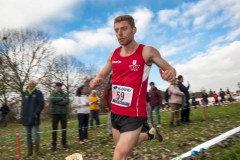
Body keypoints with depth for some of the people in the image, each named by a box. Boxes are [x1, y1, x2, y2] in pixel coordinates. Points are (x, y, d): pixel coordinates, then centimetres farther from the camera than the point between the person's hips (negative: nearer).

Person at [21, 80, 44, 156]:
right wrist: (22, 114, 8)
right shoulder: (25, 93, 14)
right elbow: (23, 105, 18)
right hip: (26, 117, 5)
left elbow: (41, 104, -9)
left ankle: (37, 150, 10)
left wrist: (36, 112, -18)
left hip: (34, 117, -5)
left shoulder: (38, 93, -2)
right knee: (28, 135, 10)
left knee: (36, 134, -1)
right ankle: (29, 151, 20)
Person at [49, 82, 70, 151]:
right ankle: (54, 144, 11)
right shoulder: (52, 94, 4)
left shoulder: (64, 94, 9)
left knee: (64, 129, 8)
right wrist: (61, 99, -10)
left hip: (63, 113, 2)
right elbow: (52, 99, -18)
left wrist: (57, 102, -14)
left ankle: (64, 142, 19)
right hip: (55, 113, -2)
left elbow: (67, 101, -9)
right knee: (54, 129, 2)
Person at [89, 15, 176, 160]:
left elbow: (170, 69, -3)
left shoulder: (147, 52, -12)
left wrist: (170, 73, -27)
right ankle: (149, 134, 46)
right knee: (124, 148, 25)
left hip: (134, 116, -6)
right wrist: (96, 81, -9)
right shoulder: (114, 54, 3)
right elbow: (102, 75, 15)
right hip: (115, 113, 6)